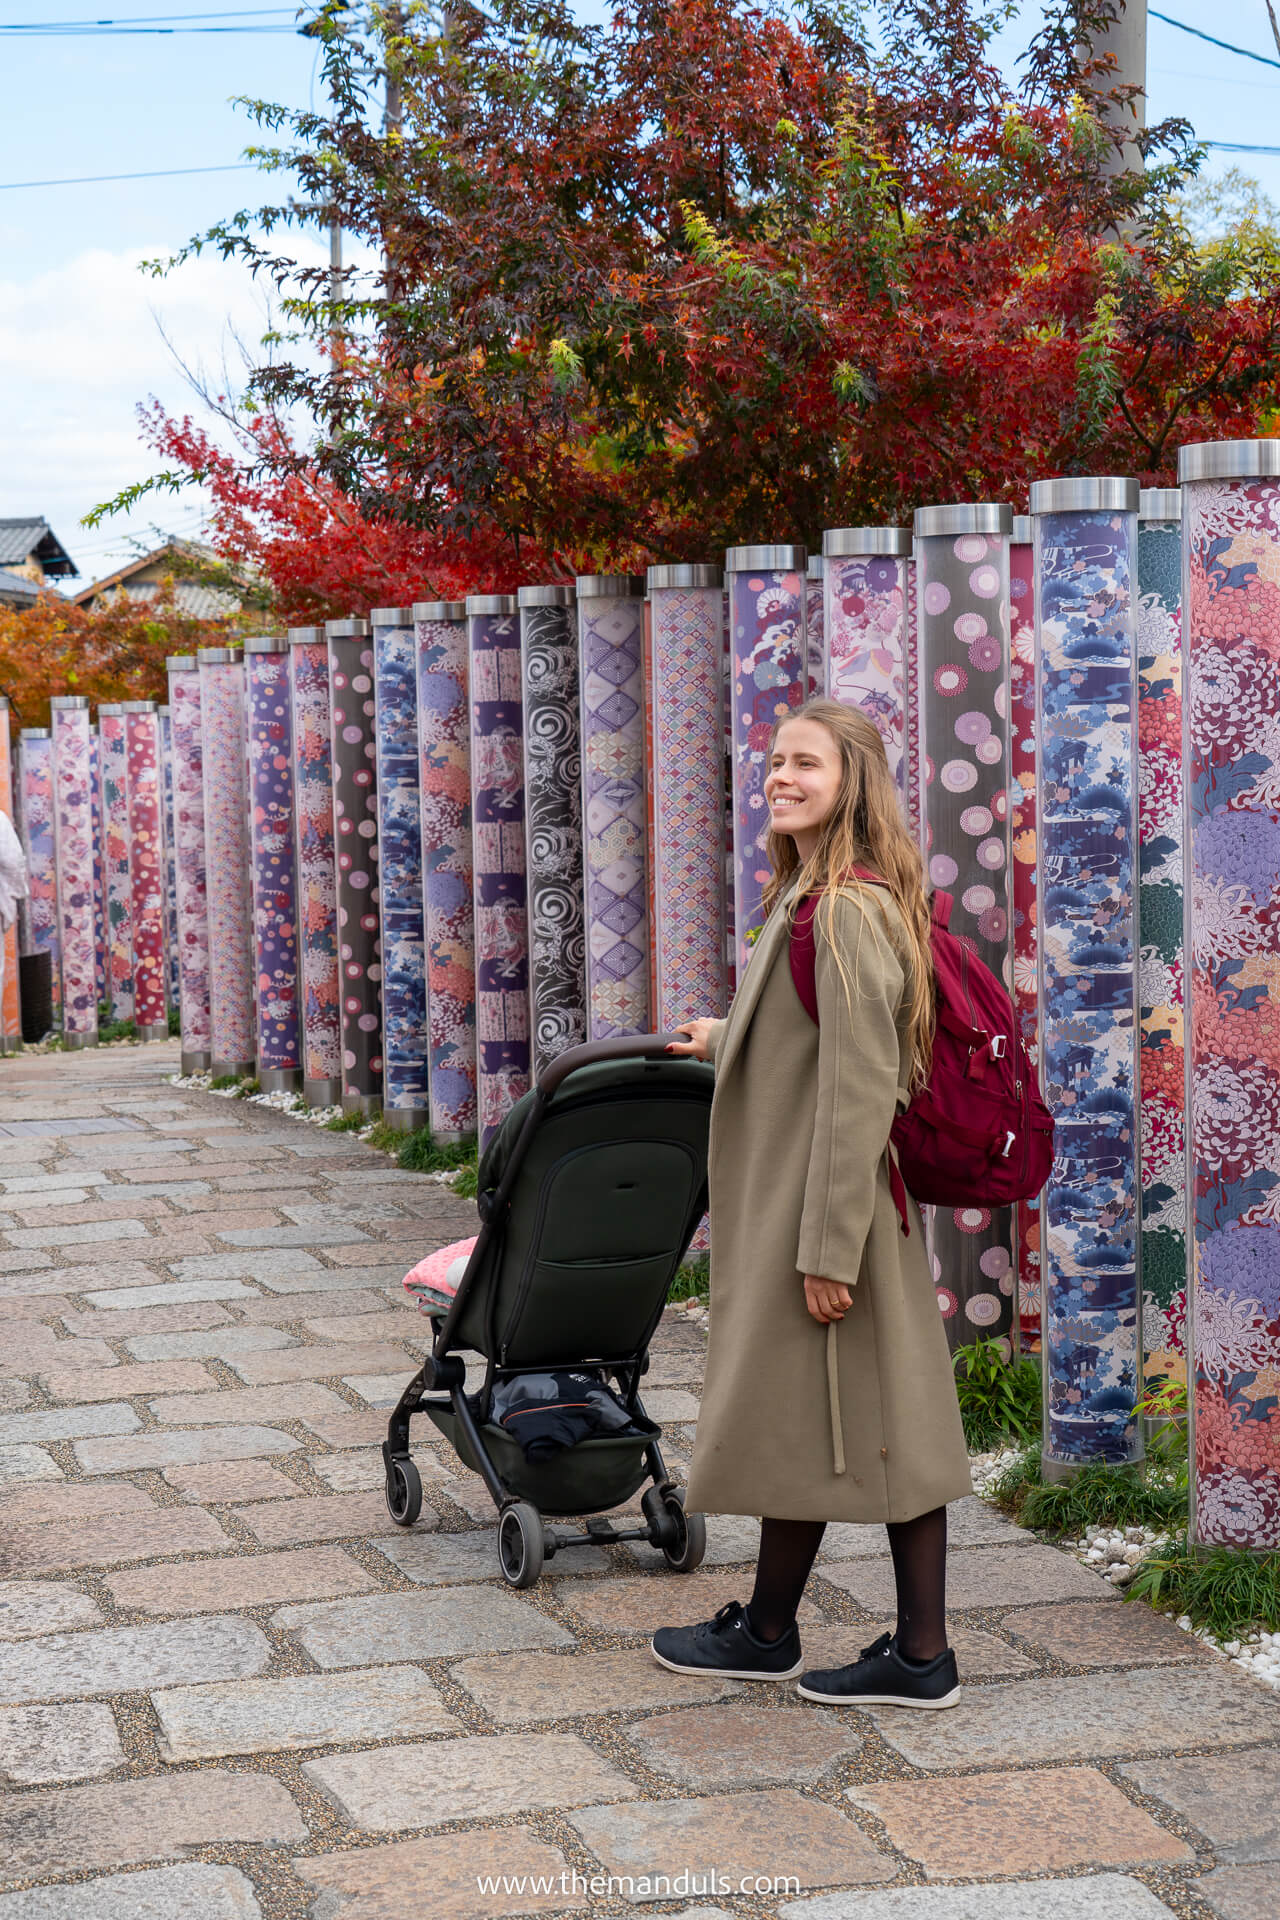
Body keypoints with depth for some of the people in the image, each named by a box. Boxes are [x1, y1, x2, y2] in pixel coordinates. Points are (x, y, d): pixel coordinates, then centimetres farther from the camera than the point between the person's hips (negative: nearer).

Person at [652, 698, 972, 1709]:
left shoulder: (848, 911, -19)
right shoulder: (811, 896, 12)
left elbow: (858, 1087, -22)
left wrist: (825, 1248, -22)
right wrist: (727, 1039, 41)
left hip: (825, 1201, -10)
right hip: (791, 1197, 10)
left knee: (797, 1409, 5)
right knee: (890, 1419, 10)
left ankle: (767, 1632, 22)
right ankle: (921, 1654, 15)